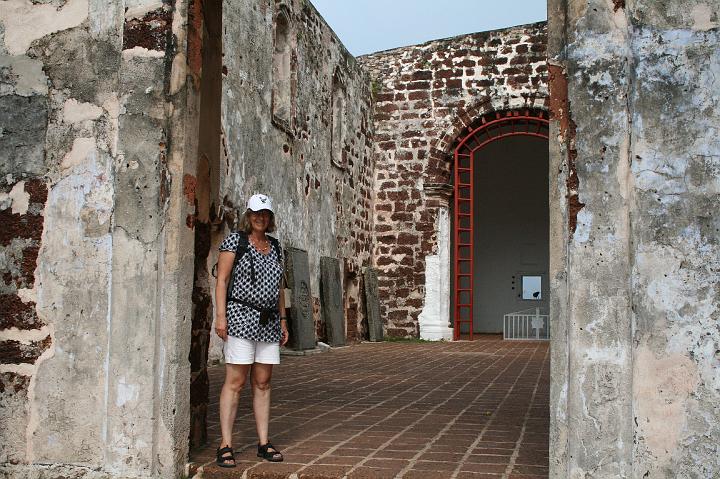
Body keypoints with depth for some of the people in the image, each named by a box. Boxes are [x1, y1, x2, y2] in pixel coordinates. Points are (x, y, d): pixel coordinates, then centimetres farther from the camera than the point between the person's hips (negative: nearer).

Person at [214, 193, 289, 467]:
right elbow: (222, 280, -6)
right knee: (235, 382, -8)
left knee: (263, 383, 7)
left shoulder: (275, 246, 16)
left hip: (269, 322, 6)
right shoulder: (235, 240, -1)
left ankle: (263, 443, 11)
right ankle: (226, 446, -5)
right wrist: (221, 316, -15)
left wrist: (283, 320, 15)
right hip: (241, 318, -6)